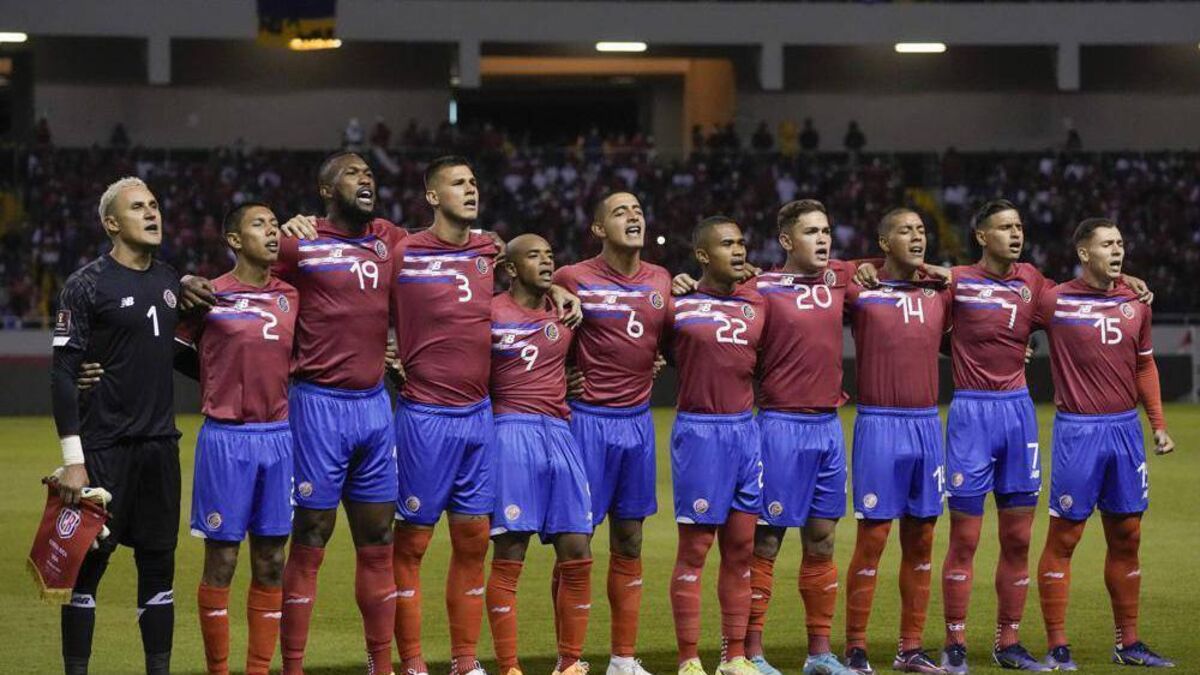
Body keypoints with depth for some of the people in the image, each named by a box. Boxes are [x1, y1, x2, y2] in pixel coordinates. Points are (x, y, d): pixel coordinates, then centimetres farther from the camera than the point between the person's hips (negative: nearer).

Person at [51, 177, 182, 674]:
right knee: (89, 564, -1)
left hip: (160, 446, 6)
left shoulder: (169, 281, 11)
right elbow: (63, 375, -11)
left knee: (158, 564, 8)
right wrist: (73, 459, -16)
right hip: (104, 447, -6)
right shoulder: (87, 285, -8)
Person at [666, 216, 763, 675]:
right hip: (699, 431, -5)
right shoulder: (678, 302, -5)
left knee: (741, 547, 8)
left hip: (746, 430, 5)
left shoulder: (757, 302, 8)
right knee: (695, 546, -3)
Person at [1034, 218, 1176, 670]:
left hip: (1125, 429, 5)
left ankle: (1128, 644, 19)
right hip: (1077, 430, -5)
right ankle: (1057, 647, 3)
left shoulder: (1135, 304, 8)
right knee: (1064, 538, -2)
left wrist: (1158, 424, 14)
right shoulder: (1054, 302, -7)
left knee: (1126, 538, 10)